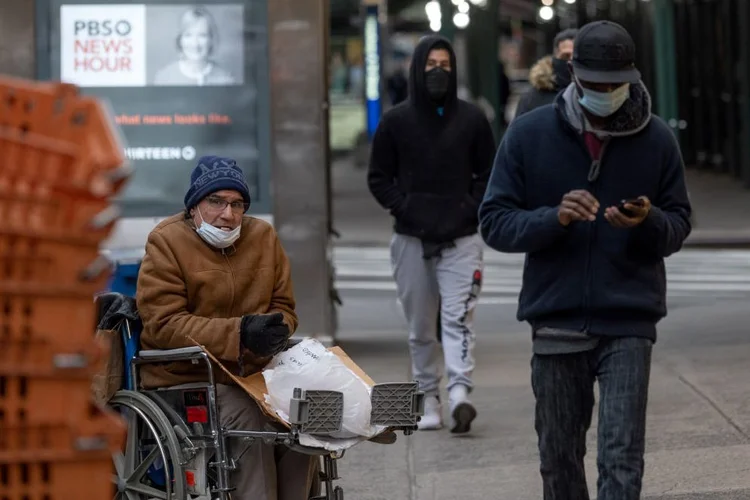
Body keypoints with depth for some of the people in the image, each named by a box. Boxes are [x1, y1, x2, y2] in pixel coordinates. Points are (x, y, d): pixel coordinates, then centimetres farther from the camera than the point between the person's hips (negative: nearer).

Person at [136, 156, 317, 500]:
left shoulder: (263, 236, 10)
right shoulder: (166, 243, -5)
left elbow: (283, 306, 17)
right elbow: (164, 324, -14)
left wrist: (275, 329, -10)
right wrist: (239, 333, -25)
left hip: (251, 372, 5)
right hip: (186, 378, -4)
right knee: (248, 419, -31)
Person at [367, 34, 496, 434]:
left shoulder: (471, 119, 5)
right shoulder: (396, 121, 4)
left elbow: (489, 173, 11)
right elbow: (379, 178, 8)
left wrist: (472, 208, -4)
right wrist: (404, 208, -6)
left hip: (461, 239, -1)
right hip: (412, 240, 1)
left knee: (458, 319, -14)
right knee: (421, 327, 6)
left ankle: (459, 394, -25)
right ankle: (429, 399, 13)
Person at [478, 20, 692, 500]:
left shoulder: (657, 139, 0)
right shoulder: (529, 134, -1)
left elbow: (678, 226, 6)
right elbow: (494, 222, -1)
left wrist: (649, 222, -18)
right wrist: (555, 217, -20)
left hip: (629, 322, -1)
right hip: (556, 322, 1)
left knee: (622, 460, -8)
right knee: (560, 456, 10)